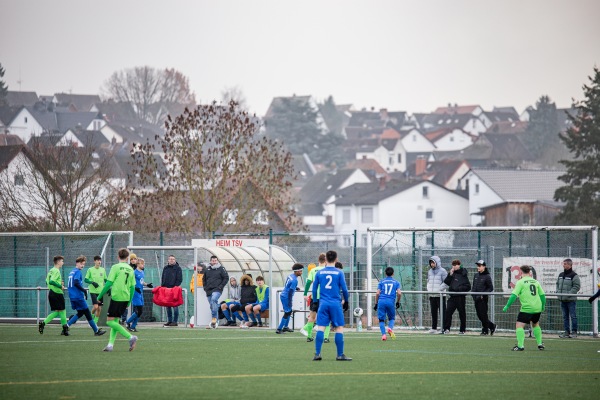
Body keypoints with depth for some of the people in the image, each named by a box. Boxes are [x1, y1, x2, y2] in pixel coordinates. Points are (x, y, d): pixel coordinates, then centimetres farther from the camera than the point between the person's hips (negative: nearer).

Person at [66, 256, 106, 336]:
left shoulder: (72, 272, 15)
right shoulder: (78, 272, -12)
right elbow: (76, 283, -25)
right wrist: (84, 290, -17)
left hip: (72, 296, 9)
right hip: (78, 296, -9)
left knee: (80, 313, 16)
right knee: (87, 313, 1)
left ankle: (67, 325, 2)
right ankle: (96, 331, 8)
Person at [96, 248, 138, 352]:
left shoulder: (116, 267, -7)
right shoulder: (130, 269, 10)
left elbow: (109, 283, -11)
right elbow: (132, 287, 12)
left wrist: (100, 296, -3)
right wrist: (129, 301, 21)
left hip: (116, 297, -7)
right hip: (125, 299, 7)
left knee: (110, 321, -5)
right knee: (115, 321, 14)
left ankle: (130, 337, -14)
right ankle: (110, 344, 6)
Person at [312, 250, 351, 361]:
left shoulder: (319, 273, 6)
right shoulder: (339, 273, -1)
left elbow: (314, 289, 9)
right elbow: (344, 289, 0)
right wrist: (346, 301, 15)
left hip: (323, 303, 2)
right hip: (336, 304, -2)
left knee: (320, 328, 0)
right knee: (339, 328, 3)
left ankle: (317, 354, -6)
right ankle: (340, 355, 1)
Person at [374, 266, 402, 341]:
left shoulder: (381, 282, 12)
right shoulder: (396, 282, 12)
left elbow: (377, 293, 4)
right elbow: (399, 293, 0)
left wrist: (376, 303, 10)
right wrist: (398, 302, 14)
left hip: (381, 301, 0)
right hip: (391, 302, 0)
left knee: (381, 319, 6)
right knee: (392, 318, 17)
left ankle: (383, 334, -9)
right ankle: (390, 328, -13)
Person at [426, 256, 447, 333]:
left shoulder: (442, 271, -7)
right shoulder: (429, 271, 15)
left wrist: (438, 290, -17)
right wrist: (428, 289, 5)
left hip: (440, 295, -7)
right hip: (432, 296, 7)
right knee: (433, 312, 10)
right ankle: (433, 328, 16)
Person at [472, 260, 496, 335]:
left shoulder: (487, 276, -7)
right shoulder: (476, 276, 13)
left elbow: (490, 288, -8)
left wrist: (483, 295, -16)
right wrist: (473, 294, 6)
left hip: (483, 299, -7)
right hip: (476, 298, 7)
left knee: (483, 315, -4)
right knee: (479, 315, 9)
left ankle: (485, 330, 6)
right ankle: (492, 326, 24)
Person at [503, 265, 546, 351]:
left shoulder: (520, 282, -4)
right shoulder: (535, 282, 11)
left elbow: (514, 295, -11)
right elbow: (542, 295, 13)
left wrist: (507, 306, -5)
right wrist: (543, 306, 27)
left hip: (526, 308, -6)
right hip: (537, 308, 6)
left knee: (519, 325, -5)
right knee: (535, 325, 27)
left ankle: (520, 346, -17)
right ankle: (540, 344, 28)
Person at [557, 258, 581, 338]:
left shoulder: (574, 275, -8)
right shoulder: (561, 275, 14)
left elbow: (577, 286, -12)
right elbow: (557, 284, 24)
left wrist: (569, 294, -17)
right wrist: (558, 292, 7)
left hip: (571, 299, -7)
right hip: (562, 300, 7)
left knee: (573, 316, -4)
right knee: (565, 316, 9)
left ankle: (574, 332, 0)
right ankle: (566, 331, 14)